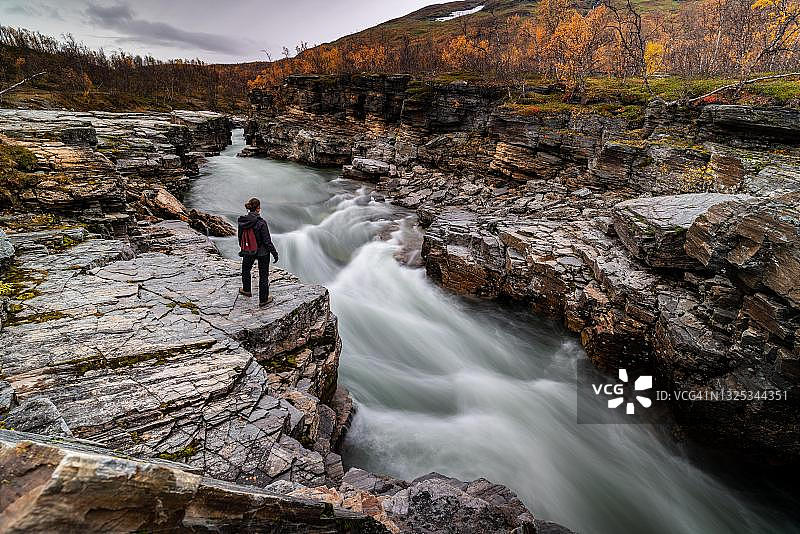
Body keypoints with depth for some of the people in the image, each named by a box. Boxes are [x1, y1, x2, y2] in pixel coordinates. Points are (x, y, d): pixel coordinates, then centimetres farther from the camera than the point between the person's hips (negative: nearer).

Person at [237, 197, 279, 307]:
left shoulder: (242, 221, -8)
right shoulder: (261, 223, -24)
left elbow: (240, 237, 6)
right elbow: (267, 241, -21)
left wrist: (242, 250, 21)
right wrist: (274, 253, -10)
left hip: (248, 252, 5)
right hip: (262, 252, -5)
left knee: (245, 270, 30)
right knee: (263, 275, 10)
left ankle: (246, 290, 51)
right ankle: (263, 300, 19)